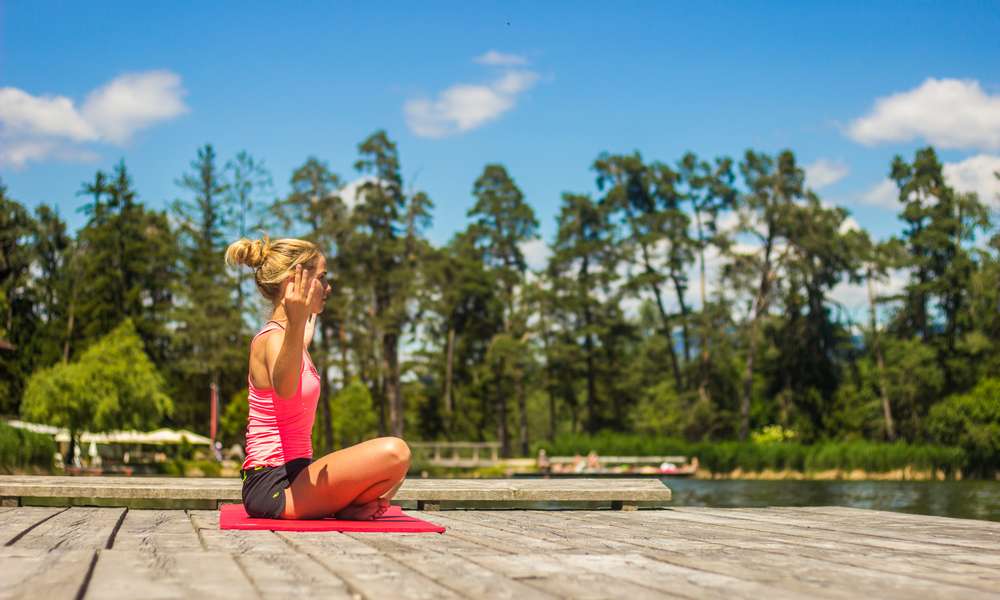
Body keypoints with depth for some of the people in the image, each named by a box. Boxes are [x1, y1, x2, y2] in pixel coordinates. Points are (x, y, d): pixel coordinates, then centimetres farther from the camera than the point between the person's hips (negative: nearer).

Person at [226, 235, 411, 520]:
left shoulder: (286, 336, 15)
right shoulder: (273, 338, -16)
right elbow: (283, 387, -42)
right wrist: (295, 324, -56)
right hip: (274, 485, -11)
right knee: (393, 452, -28)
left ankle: (342, 506, 3)